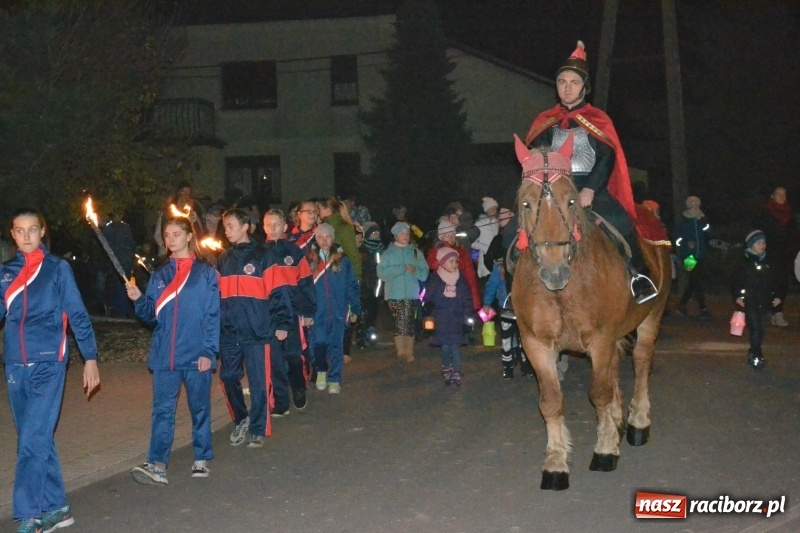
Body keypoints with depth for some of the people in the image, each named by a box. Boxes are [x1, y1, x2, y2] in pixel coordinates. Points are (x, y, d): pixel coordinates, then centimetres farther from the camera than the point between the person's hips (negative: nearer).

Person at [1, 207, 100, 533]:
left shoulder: (58, 269, 1)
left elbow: (78, 316, 1)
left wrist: (90, 358, -2)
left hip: (48, 364, -5)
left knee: (33, 440, -11)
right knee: (38, 440, 11)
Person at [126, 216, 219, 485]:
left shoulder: (206, 273, 0)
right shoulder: (159, 276, 11)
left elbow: (213, 316, -4)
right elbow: (151, 316, 11)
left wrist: (209, 351, -12)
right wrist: (138, 300, -9)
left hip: (196, 354, -3)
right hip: (164, 354, 3)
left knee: (200, 407, 8)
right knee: (162, 409, -3)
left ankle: (202, 460, 20)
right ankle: (157, 465, -6)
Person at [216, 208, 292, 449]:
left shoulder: (263, 256, -2)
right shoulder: (224, 259, 14)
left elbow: (277, 292, -5)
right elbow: (216, 294, 19)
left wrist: (282, 323, -11)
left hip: (257, 331, -5)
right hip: (229, 333, 5)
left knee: (259, 382, 0)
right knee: (228, 377, 5)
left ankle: (258, 430, 12)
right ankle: (240, 420, 26)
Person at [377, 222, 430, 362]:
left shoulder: (416, 252, 10)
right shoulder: (388, 253, 6)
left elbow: (424, 273, 7)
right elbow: (382, 273, -6)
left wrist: (415, 270, -14)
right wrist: (401, 268, -12)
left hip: (411, 294, 2)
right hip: (394, 294, -2)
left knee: (409, 322, 0)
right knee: (400, 321, -9)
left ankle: (408, 352, 4)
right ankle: (402, 350, -4)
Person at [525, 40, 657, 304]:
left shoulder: (598, 120, 6)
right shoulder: (545, 121, 13)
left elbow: (606, 157, -4)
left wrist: (589, 189, -18)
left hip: (589, 188, -3)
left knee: (622, 222, -29)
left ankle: (638, 275, -8)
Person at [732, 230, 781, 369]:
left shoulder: (766, 263, 9)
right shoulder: (745, 264, -5)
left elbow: (772, 282, 16)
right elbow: (737, 281, -6)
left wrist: (775, 296, 7)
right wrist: (737, 296, -16)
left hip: (764, 303, 5)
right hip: (749, 302, -5)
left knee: (760, 329, 8)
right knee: (755, 328, -11)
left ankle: (754, 353, 20)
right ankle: (756, 355, -6)